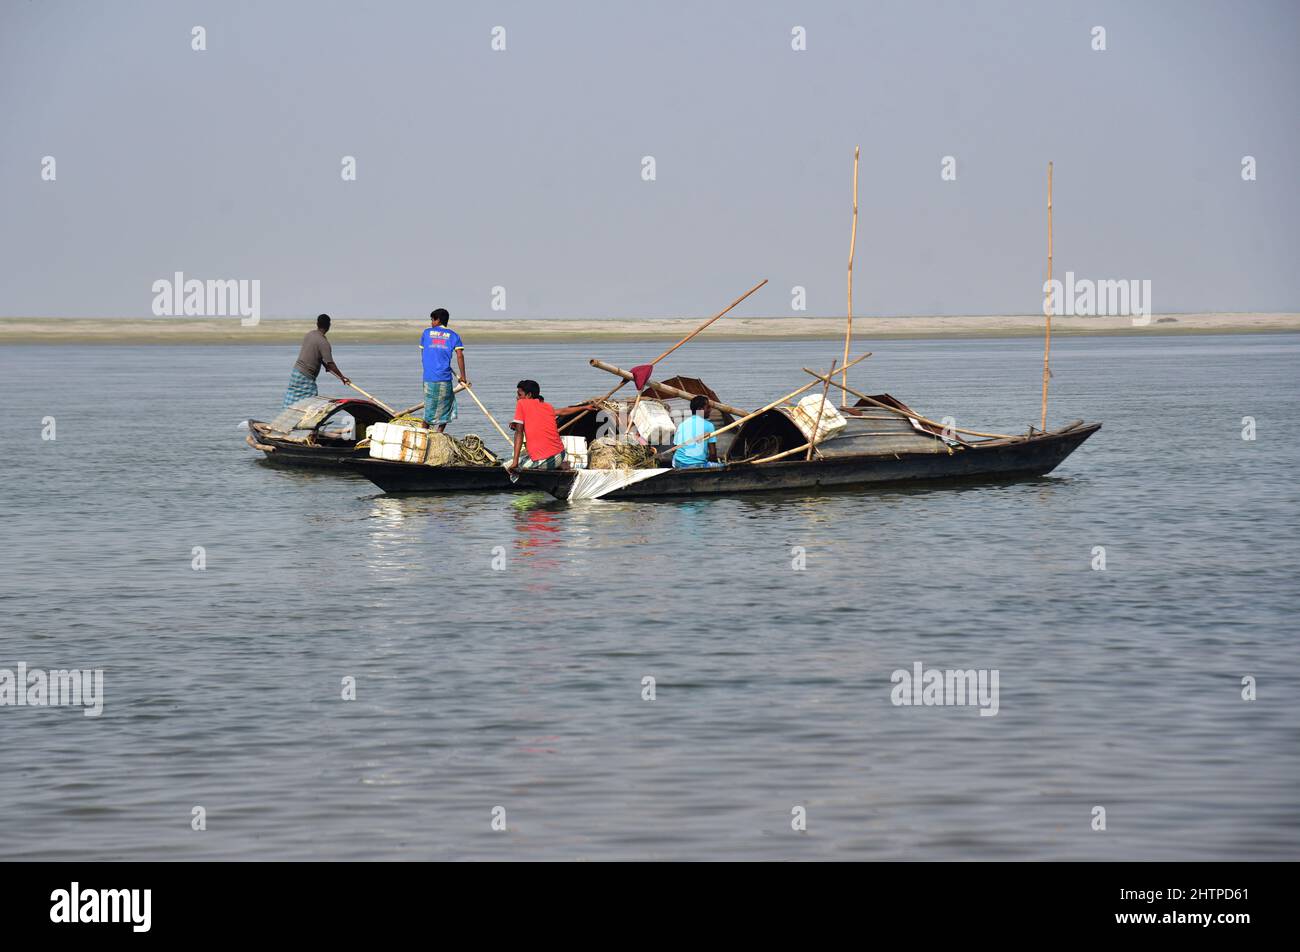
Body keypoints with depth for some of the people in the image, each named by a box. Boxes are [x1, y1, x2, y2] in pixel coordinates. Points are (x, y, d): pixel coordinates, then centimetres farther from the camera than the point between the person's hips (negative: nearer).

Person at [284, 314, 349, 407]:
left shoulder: (308, 335, 7)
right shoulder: (324, 343, -17)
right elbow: (330, 363, -20)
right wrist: (342, 377, -14)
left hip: (295, 371, 8)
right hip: (306, 377, -8)